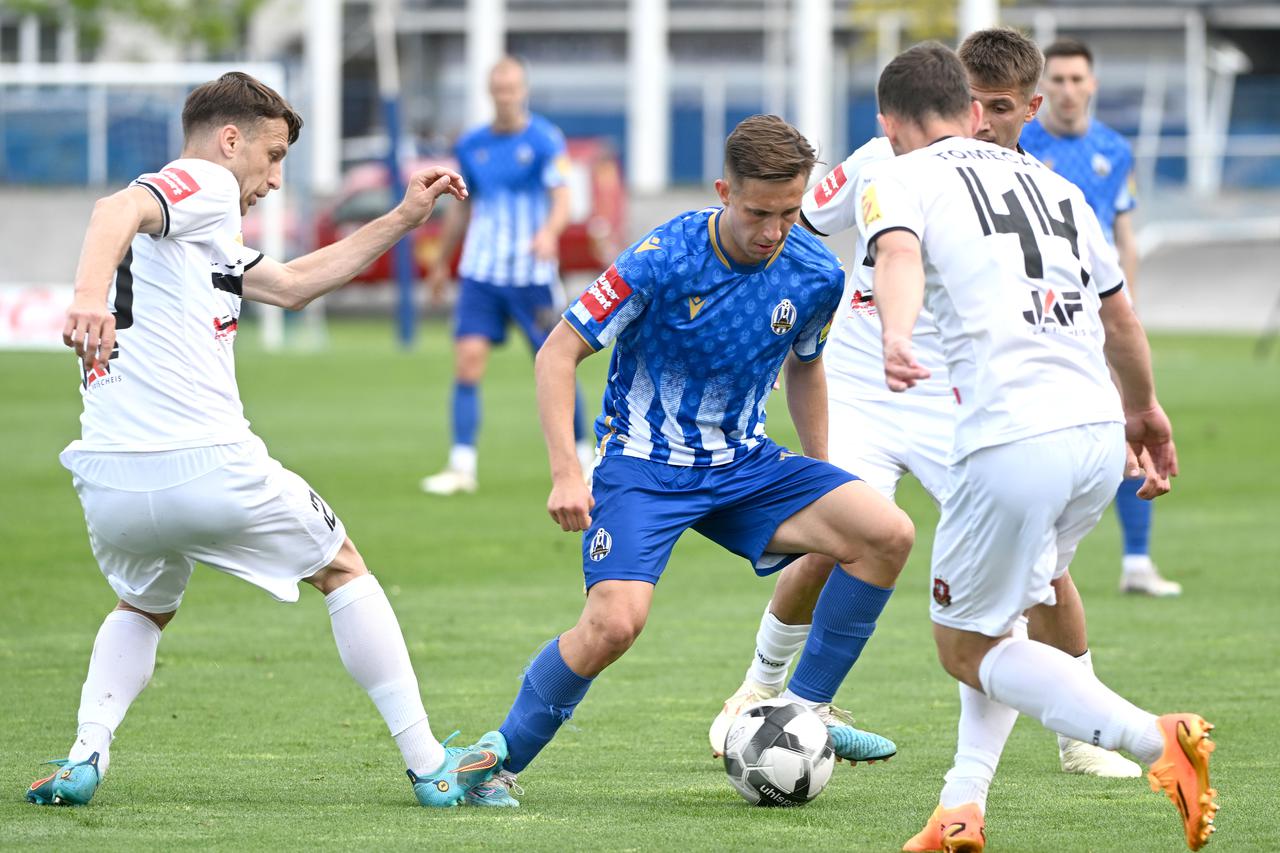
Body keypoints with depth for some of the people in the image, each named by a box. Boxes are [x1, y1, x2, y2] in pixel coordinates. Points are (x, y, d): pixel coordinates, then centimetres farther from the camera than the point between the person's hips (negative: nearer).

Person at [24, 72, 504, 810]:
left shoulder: (196, 232, 27)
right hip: (210, 467, -8)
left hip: (110, 488, 8)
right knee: (343, 569, 15)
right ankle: (429, 765, 17)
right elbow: (118, 211, -24)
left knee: (144, 611, 34)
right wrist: (90, 295, -44)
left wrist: (404, 218, 37)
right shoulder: (205, 184, -1)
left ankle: (86, 757, 9)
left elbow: (292, 284, 36)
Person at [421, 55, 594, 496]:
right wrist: (442, 262, 26)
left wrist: (550, 231, -35)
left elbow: (562, 198, -14)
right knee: (468, 360, -10)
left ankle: (582, 456, 18)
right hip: (480, 272, 3)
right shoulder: (471, 146, 9)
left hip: (532, 274, -3)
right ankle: (462, 465, -10)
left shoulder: (545, 140, -5)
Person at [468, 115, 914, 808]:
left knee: (888, 534, -14)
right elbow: (558, 353, -13)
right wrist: (565, 474, -21)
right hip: (644, 466, -5)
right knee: (615, 622, -28)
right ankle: (498, 760, -7)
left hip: (745, 465, 5)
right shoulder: (662, 261, -20)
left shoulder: (816, 275, -6)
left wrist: (821, 479, 18)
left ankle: (804, 710, 0)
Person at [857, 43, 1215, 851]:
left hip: (1015, 442, -7)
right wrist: (1144, 407, 52)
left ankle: (1157, 740, -11)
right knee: (996, 619, 25)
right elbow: (1119, 313, 35)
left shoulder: (897, 179, 6)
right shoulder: (1051, 181, 24)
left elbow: (899, 252, -18)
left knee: (967, 646, 6)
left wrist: (895, 337, -37)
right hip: (1101, 435, 7)